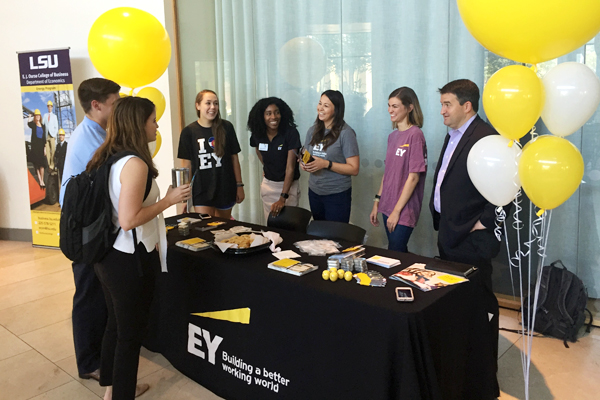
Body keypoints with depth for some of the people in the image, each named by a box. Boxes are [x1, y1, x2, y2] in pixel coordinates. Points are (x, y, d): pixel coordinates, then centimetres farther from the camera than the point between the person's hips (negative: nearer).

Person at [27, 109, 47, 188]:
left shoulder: (43, 125, 12)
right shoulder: (33, 125, 2)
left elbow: (44, 137, 11)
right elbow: (28, 124, -22)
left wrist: (44, 147, 6)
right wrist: (30, 116, -5)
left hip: (41, 145, 4)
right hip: (35, 145, -4)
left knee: (42, 163, 3)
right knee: (36, 163, -3)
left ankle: (42, 180, 9)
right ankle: (40, 180, -3)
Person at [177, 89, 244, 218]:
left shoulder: (226, 127, -1)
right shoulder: (189, 132, -3)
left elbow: (234, 158, 4)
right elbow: (186, 165, -1)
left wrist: (239, 185, 5)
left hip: (226, 190, 2)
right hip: (201, 192, -1)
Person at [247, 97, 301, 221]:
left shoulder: (291, 133, -19)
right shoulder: (258, 134, -5)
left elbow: (290, 168, -23)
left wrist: (283, 198, -29)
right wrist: (266, 168, 11)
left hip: (288, 185, -4)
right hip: (267, 184, 4)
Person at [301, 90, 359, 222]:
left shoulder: (346, 133, -12)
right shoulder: (313, 130, 7)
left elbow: (354, 169, -15)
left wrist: (326, 164, -23)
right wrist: (304, 164, -5)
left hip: (338, 195, -5)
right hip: (314, 192, 5)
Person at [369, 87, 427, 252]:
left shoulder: (415, 135, -13)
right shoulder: (392, 136, 11)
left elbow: (413, 177, -16)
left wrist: (397, 211, -15)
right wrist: (377, 202, 13)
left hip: (404, 210, -7)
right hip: (387, 207, 7)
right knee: (398, 253, 15)